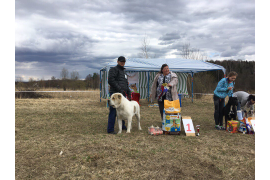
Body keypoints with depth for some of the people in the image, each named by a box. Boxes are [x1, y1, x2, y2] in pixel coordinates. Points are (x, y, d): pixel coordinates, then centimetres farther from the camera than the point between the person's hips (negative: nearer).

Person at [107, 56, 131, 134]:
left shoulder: (124, 72, 25)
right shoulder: (114, 69, -3)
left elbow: (126, 84, 30)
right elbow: (110, 80, -16)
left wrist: (128, 92, 19)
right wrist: (119, 89, -18)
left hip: (122, 94, 9)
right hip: (115, 93, -9)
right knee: (114, 111, -8)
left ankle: (122, 126, 30)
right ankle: (110, 129, -3)